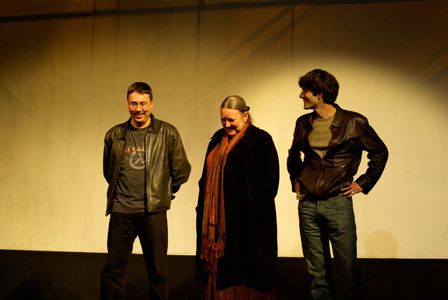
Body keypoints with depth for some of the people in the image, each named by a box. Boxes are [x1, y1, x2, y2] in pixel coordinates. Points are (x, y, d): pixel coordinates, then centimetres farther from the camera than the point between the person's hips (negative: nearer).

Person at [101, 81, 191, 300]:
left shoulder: (168, 134, -2)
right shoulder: (114, 135, 6)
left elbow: (181, 171, 5)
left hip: (153, 211, -2)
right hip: (121, 210, 2)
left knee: (157, 271, 8)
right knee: (113, 269, 7)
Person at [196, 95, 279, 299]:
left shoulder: (260, 139, -5)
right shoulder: (218, 139, 14)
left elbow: (269, 182, -10)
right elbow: (208, 175, 17)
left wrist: (255, 210, -15)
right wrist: (204, 208, 8)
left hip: (248, 219, -6)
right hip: (219, 217, 6)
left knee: (246, 266, 1)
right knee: (220, 265, 9)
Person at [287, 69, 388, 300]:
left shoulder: (354, 122, -6)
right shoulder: (303, 123, 7)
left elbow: (380, 153, 5)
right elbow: (293, 155, 25)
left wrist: (363, 183, 2)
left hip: (338, 202, -4)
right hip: (307, 204, 4)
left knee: (347, 268, 0)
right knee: (317, 270, 9)